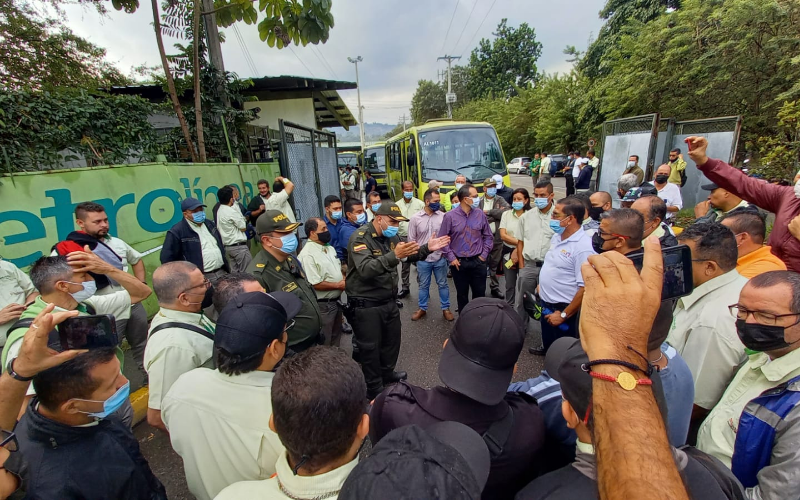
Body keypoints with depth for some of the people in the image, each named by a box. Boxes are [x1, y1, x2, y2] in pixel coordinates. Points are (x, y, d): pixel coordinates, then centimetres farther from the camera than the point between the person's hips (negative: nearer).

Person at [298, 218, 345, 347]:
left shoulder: (330, 248, 8)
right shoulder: (307, 255, -21)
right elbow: (315, 284, -24)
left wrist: (344, 281, -4)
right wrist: (339, 285, -14)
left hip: (336, 301, 9)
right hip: (322, 305, -8)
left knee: (336, 337, 24)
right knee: (324, 343, 8)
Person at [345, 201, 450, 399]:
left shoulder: (391, 236, 5)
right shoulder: (360, 237, -20)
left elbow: (409, 255, 17)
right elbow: (365, 270, -35)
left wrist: (427, 248, -1)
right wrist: (394, 255, -45)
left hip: (389, 301, 8)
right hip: (365, 305, -8)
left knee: (392, 339, 24)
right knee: (370, 347, 7)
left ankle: (387, 373, 48)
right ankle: (374, 388, 27)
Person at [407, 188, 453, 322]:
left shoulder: (443, 216, -4)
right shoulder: (415, 218, -5)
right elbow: (411, 239, 1)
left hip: (440, 258, 0)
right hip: (423, 260, 0)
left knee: (443, 284, 13)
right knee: (423, 285, 14)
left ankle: (446, 308, 28)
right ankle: (422, 309, 30)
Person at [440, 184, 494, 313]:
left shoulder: (480, 214, -2)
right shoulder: (450, 216, -10)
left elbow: (488, 237, 7)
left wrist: (483, 255, 0)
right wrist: (451, 258, -7)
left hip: (478, 262, 2)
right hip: (458, 263, -1)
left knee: (479, 294, 10)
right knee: (462, 295, 13)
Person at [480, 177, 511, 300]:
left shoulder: (500, 200, 7)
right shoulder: (479, 201, 5)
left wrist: (489, 212, -11)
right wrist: (496, 213, -9)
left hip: (497, 237, 1)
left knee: (495, 264, 10)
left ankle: (495, 287, 22)